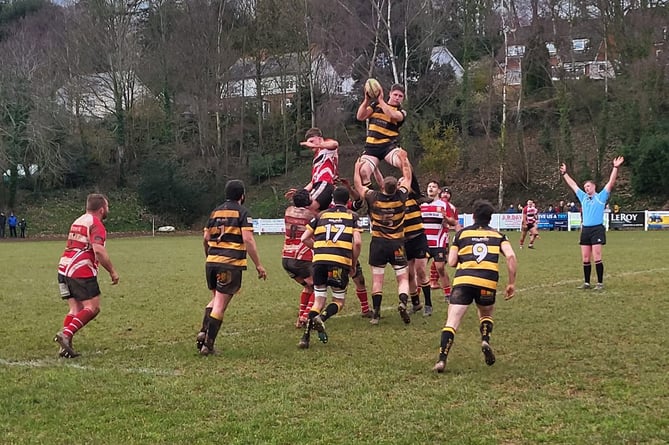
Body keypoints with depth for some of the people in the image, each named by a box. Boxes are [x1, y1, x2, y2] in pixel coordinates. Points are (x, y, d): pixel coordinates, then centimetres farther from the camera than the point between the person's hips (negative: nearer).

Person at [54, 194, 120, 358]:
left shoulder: (78, 221, 21)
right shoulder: (96, 224, -8)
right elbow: (98, 250, -21)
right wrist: (112, 271, -14)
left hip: (64, 268, 9)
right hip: (82, 271, -9)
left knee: (75, 309, 11)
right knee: (92, 308, -4)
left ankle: (65, 346, 0)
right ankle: (66, 334, -20)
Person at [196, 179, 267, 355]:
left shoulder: (215, 212, 14)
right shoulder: (242, 212, -4)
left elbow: (206, 239, 17)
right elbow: (248, 239, -13)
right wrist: (258, 265, -10)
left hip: (212, 261, 6)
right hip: (231, 263, -6)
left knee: (215, 298, 23)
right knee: (220, 305, -2)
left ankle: (203, 331, 7)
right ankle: (208, 345, -3)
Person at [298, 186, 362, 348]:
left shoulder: (321, 215, 18)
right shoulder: (352, 216, 11)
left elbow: (304, 238, 15)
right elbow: (357, 242, -1)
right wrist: (353, 265, 10)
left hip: (319, 261, 2)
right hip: (340, 262, -2)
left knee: (319, 301, 14)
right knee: (339, 301, 14)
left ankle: (306, 335, -2)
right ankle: (321, 318, -16)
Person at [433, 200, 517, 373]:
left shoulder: (462, 233, 17)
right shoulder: (498, 235, 18)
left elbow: (451, 262, 12)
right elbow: (510, 256, 1)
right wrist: (512, 283, 6)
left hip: (463, 280, -1)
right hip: (488, 282, 1)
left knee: (452, 322, -3)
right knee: (486, 314, 28)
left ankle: (442, 359, -17)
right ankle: (485, 341, 1)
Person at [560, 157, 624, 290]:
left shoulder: (601, 197, 4)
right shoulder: (583, 197, 18)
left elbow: (611, 182, -3)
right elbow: (573, 185, 27)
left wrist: (615, 168, -11)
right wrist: (564, 173, 32)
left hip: (597, 229, -5)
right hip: (585, 230, 5)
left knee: (597, 258, -9)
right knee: (585, 259, 4)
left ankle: (600, 283, -5)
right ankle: (586, 282, 10)